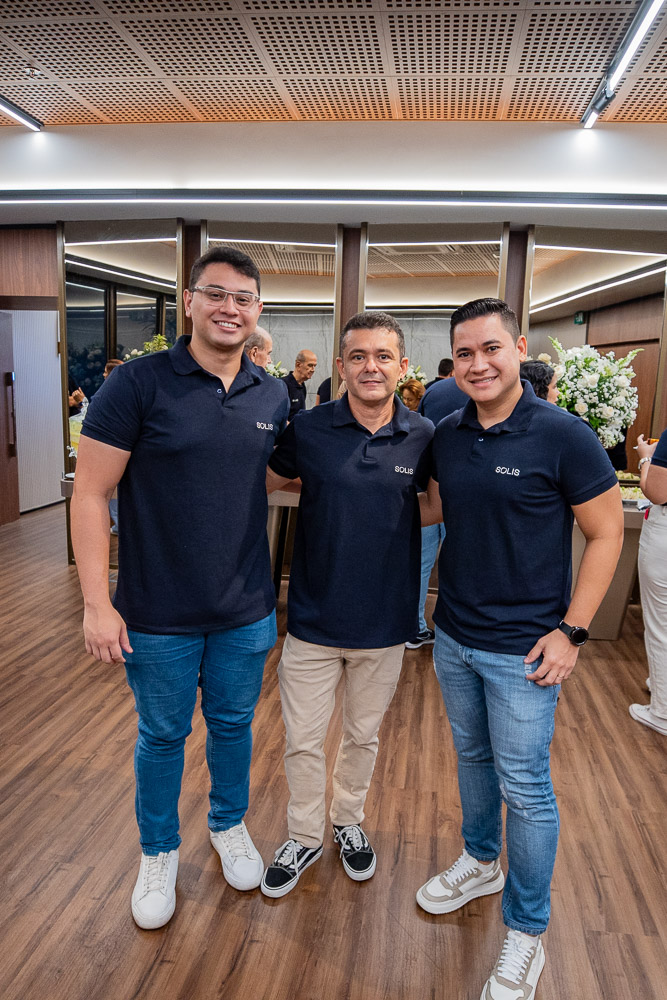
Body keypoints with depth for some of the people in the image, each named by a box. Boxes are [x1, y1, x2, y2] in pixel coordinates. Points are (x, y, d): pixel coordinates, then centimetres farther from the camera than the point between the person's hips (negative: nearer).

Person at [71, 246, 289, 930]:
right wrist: (96, 601, -16)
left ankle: (229, 825, 48)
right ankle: (158, 852, 42)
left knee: (233, 724, 21)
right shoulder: (139, 384, -13)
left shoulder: (273, 396, 0)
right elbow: (90, 493, -12)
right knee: (162, 735, 16)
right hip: (159, 613, -3)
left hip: (246, 611, 4)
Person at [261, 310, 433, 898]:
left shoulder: (423, 437, -6)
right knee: (304, 741, 12)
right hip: (314, 617, -1)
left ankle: (349, 822, 47)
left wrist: (398, 515, -10)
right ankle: (304, 838, 37)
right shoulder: (309, 430, -9)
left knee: (364, 736, 21)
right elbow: (264, 481, 7)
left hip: (384, 622, 1)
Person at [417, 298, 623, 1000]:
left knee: (525, 788, 7)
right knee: (472, 757, 23)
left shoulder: (563, 435, -15)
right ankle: (479, 863, 48)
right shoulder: (447, 435, 1)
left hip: (522, 649, -5)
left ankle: (525, 931, 29)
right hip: (453, 637, 5)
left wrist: (571, 631, -13)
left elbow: (606, 533, -10)